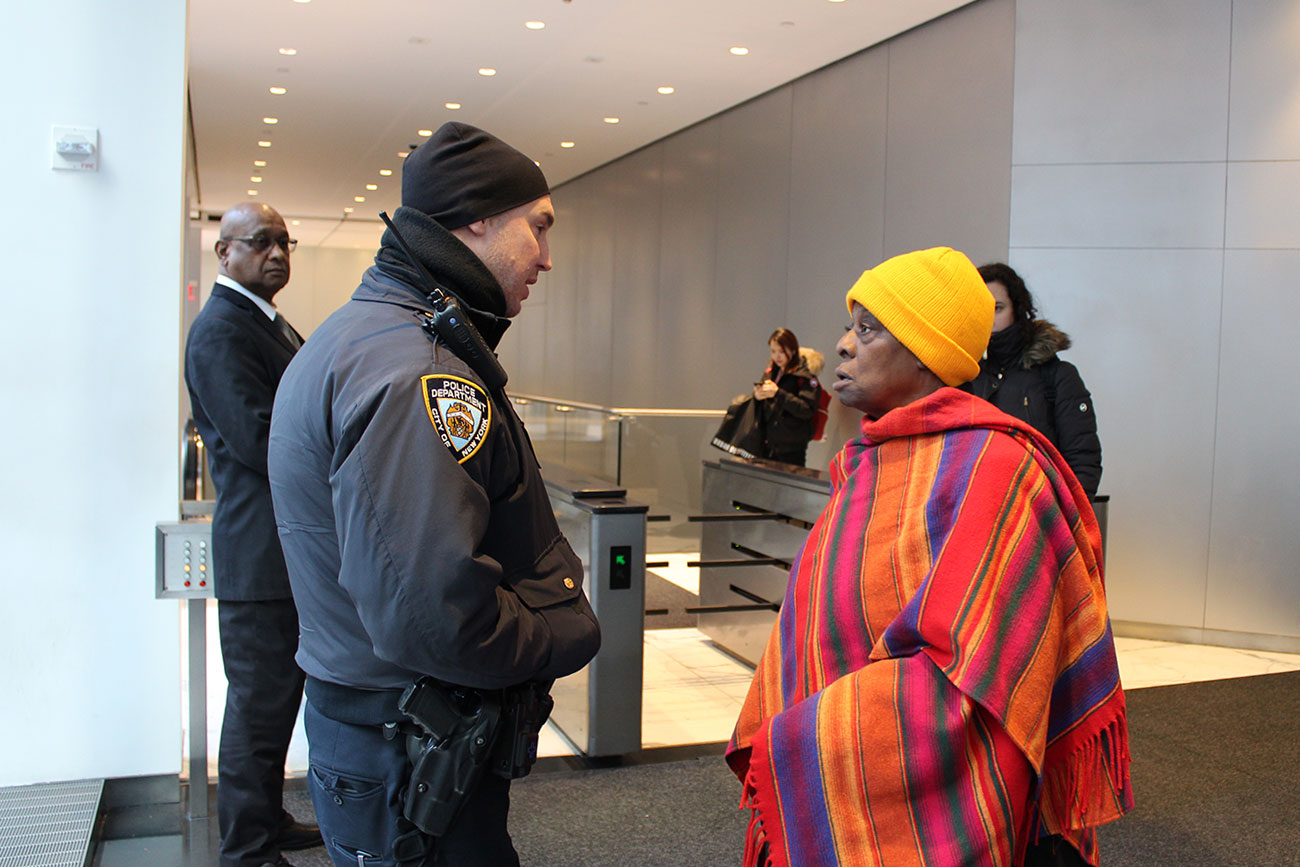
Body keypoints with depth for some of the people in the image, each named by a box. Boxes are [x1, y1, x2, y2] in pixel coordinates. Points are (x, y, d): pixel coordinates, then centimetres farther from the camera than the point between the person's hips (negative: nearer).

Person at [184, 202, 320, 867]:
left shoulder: (273, 325, 16)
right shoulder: (220, 330, -15)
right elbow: (260, 442, -24)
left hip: (293, 551, 10)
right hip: (261, 556, -10)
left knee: (277, 695, 20)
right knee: (260, 705, 1)